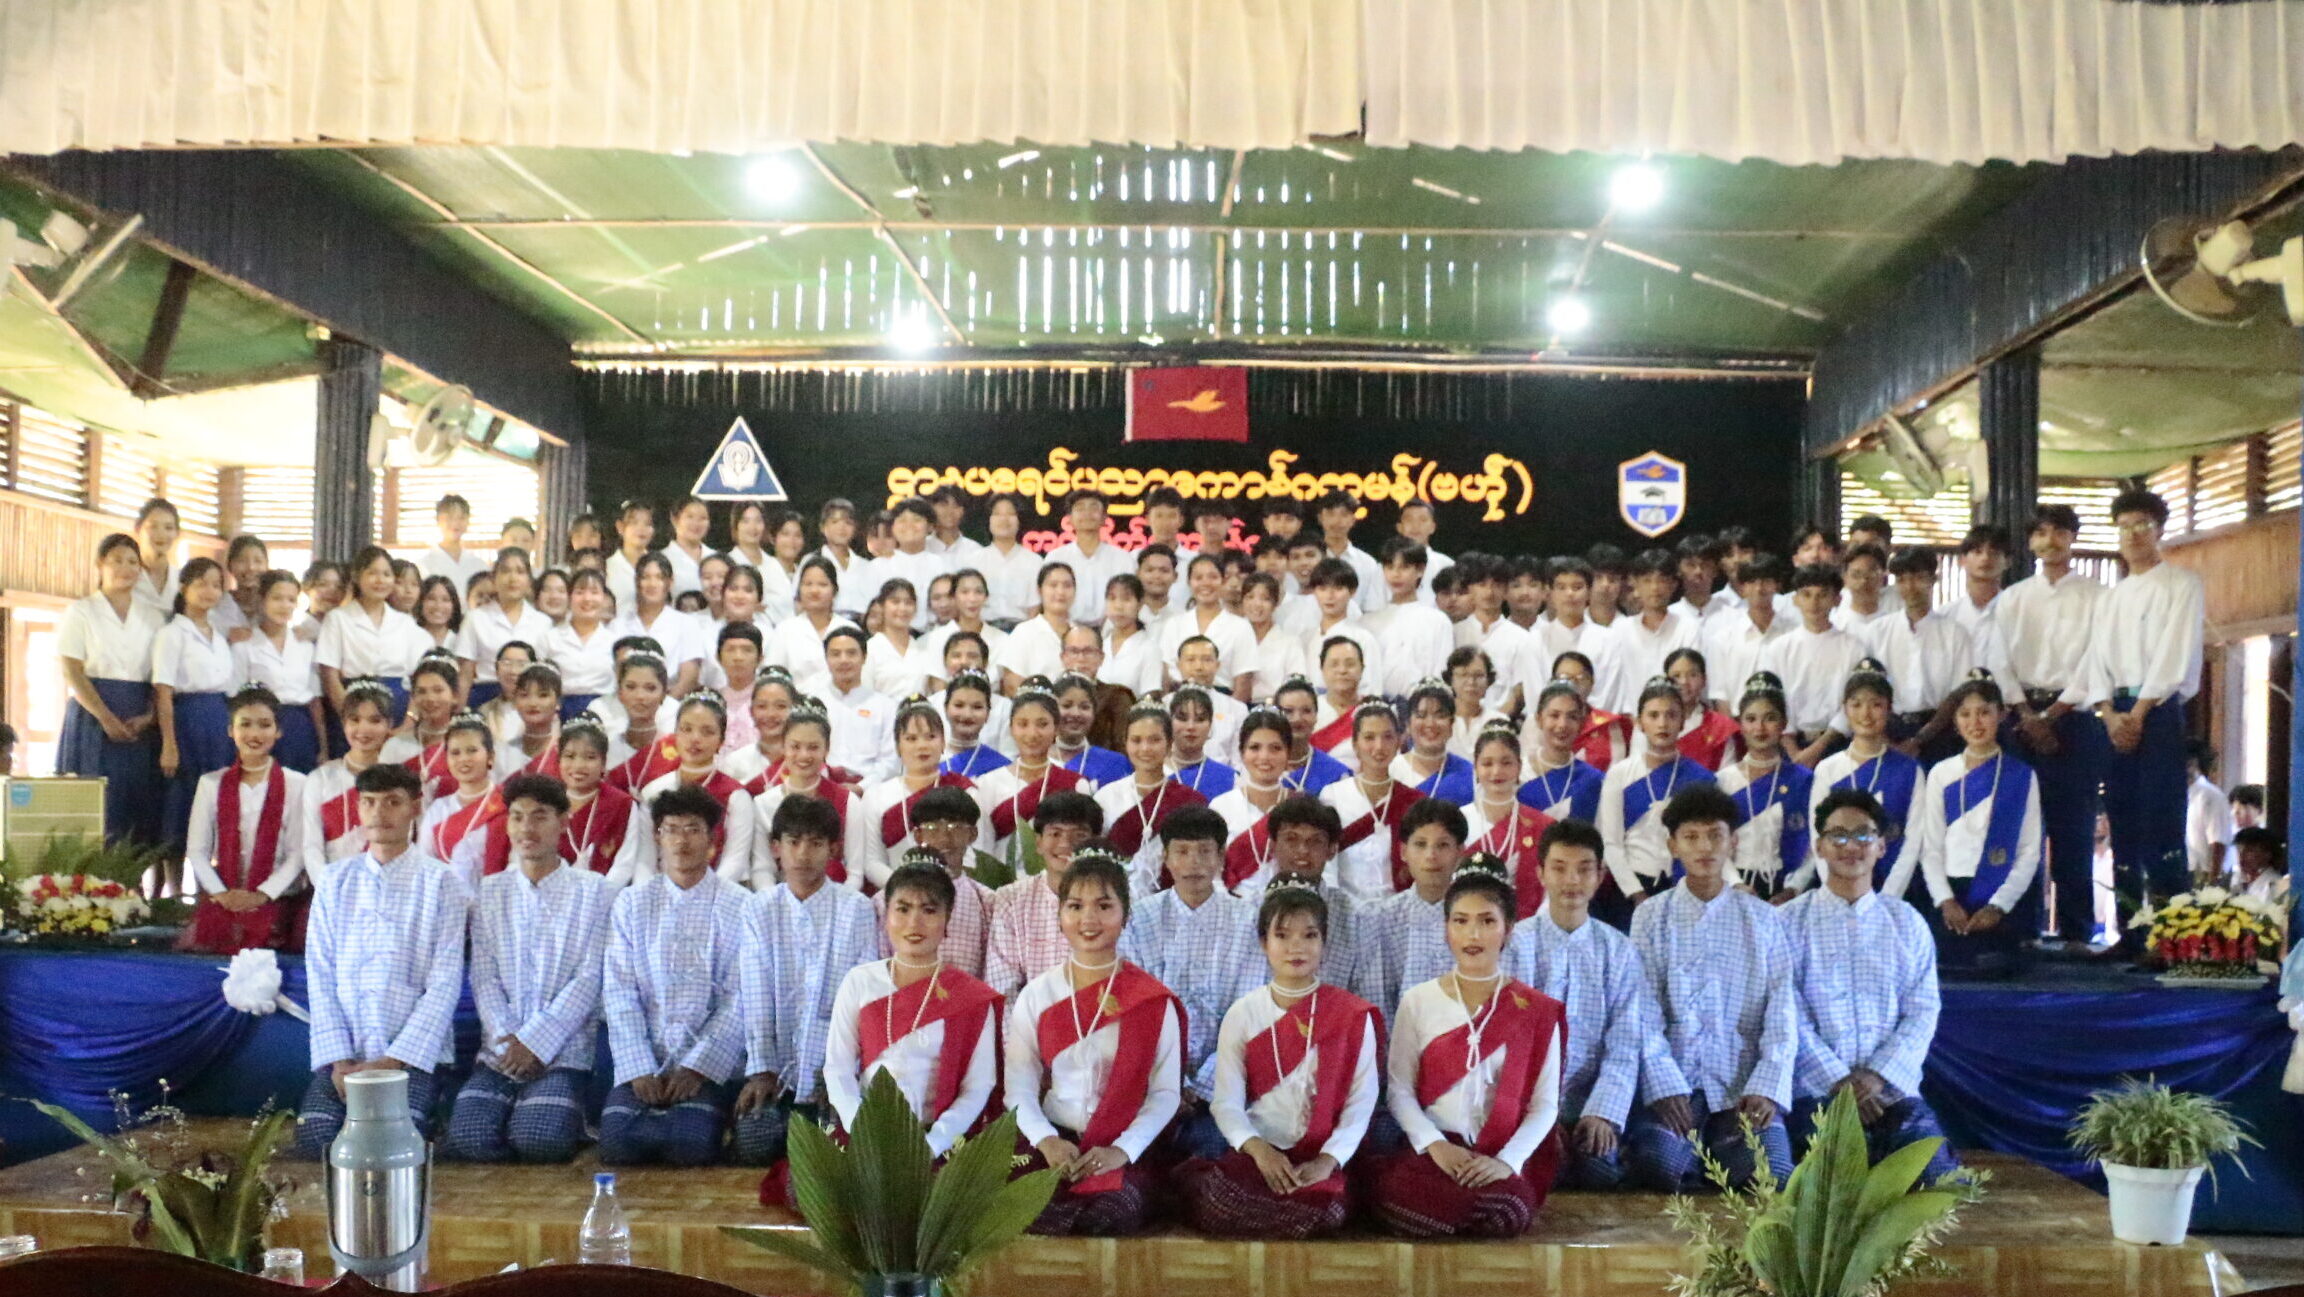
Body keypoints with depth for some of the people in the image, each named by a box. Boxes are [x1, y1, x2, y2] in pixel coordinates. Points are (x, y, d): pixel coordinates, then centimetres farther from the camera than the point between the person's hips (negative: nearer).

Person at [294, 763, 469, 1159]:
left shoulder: (441, 883, 0)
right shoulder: (335, 882, 10)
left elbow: (445, 983, -5)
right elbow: (320, 977, 6)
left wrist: (395, 1060, -14)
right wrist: (338, 1059, -7)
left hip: (413, 1052, -3)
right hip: (345, 1053, 3)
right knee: (313, 1138, -20)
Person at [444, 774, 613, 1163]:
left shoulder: (593, 890, 3)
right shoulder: (490, 892, 12)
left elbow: (589, 978, -4)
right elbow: (484, 976, 4)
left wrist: (536, 1043, -12)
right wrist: (505, 1040, -11)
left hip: (562, 1051, -3)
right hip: (498, 1051, 3)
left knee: (538, 1140, -25)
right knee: (468, 1140, -21)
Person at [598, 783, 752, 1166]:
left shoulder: (740, 905, 0)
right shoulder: (631, 903, 7)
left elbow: (741, 1000, -4)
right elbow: (619, 993, 2)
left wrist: (699, 1067, -13)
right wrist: (638, 1069, -9)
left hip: (709, 1062, -2)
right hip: (643, 1060, 2)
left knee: (690, 1145, -25)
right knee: (616, 1143, -21)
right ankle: (666, 1121, 10)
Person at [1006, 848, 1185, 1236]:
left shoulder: (1153, 1000, 6)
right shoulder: (1036, 996, 11)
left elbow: (1165, 1092, 1)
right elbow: (1018, 1087, 6)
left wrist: (1123, 1150, -14)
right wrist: (1047, 1141, -13)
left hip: (1123, 1153, -1)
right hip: (1054, 1143, 1)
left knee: (1111, 1214, -32)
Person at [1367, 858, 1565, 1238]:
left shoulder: (1536, 1010, 6)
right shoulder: (1417, 1002, 8)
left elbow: (1544, 1104, 3)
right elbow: (1400, 1089, 4)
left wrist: (1506, 1161, -14)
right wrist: (1436, 1146, -14)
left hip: (1503, 1156, 0)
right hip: (1434, 1149, 0)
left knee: (1507, 1213, -34)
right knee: (1403, 1199, -35)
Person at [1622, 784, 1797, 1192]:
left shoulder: (1764, 919, 10)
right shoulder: (1650, 915, 6)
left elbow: (1782, 1011, 4)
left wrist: (1766, 1089, -11)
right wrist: (1664, 1087, -15)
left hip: (1743, 1084, 1)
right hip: (1672, 1079, -1)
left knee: (1771, 1177, -23)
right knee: (1659, 1165, -28)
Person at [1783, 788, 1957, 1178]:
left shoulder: (1907, 922, 12)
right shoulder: (1790, 921, 2)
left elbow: (1923, 1011, 6)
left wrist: (1878, 1076, -8)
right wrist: (1839, 1080, -13)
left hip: (1892, 1090, 3)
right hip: (1817, 1091, -3)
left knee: (1938, 1174, -14)